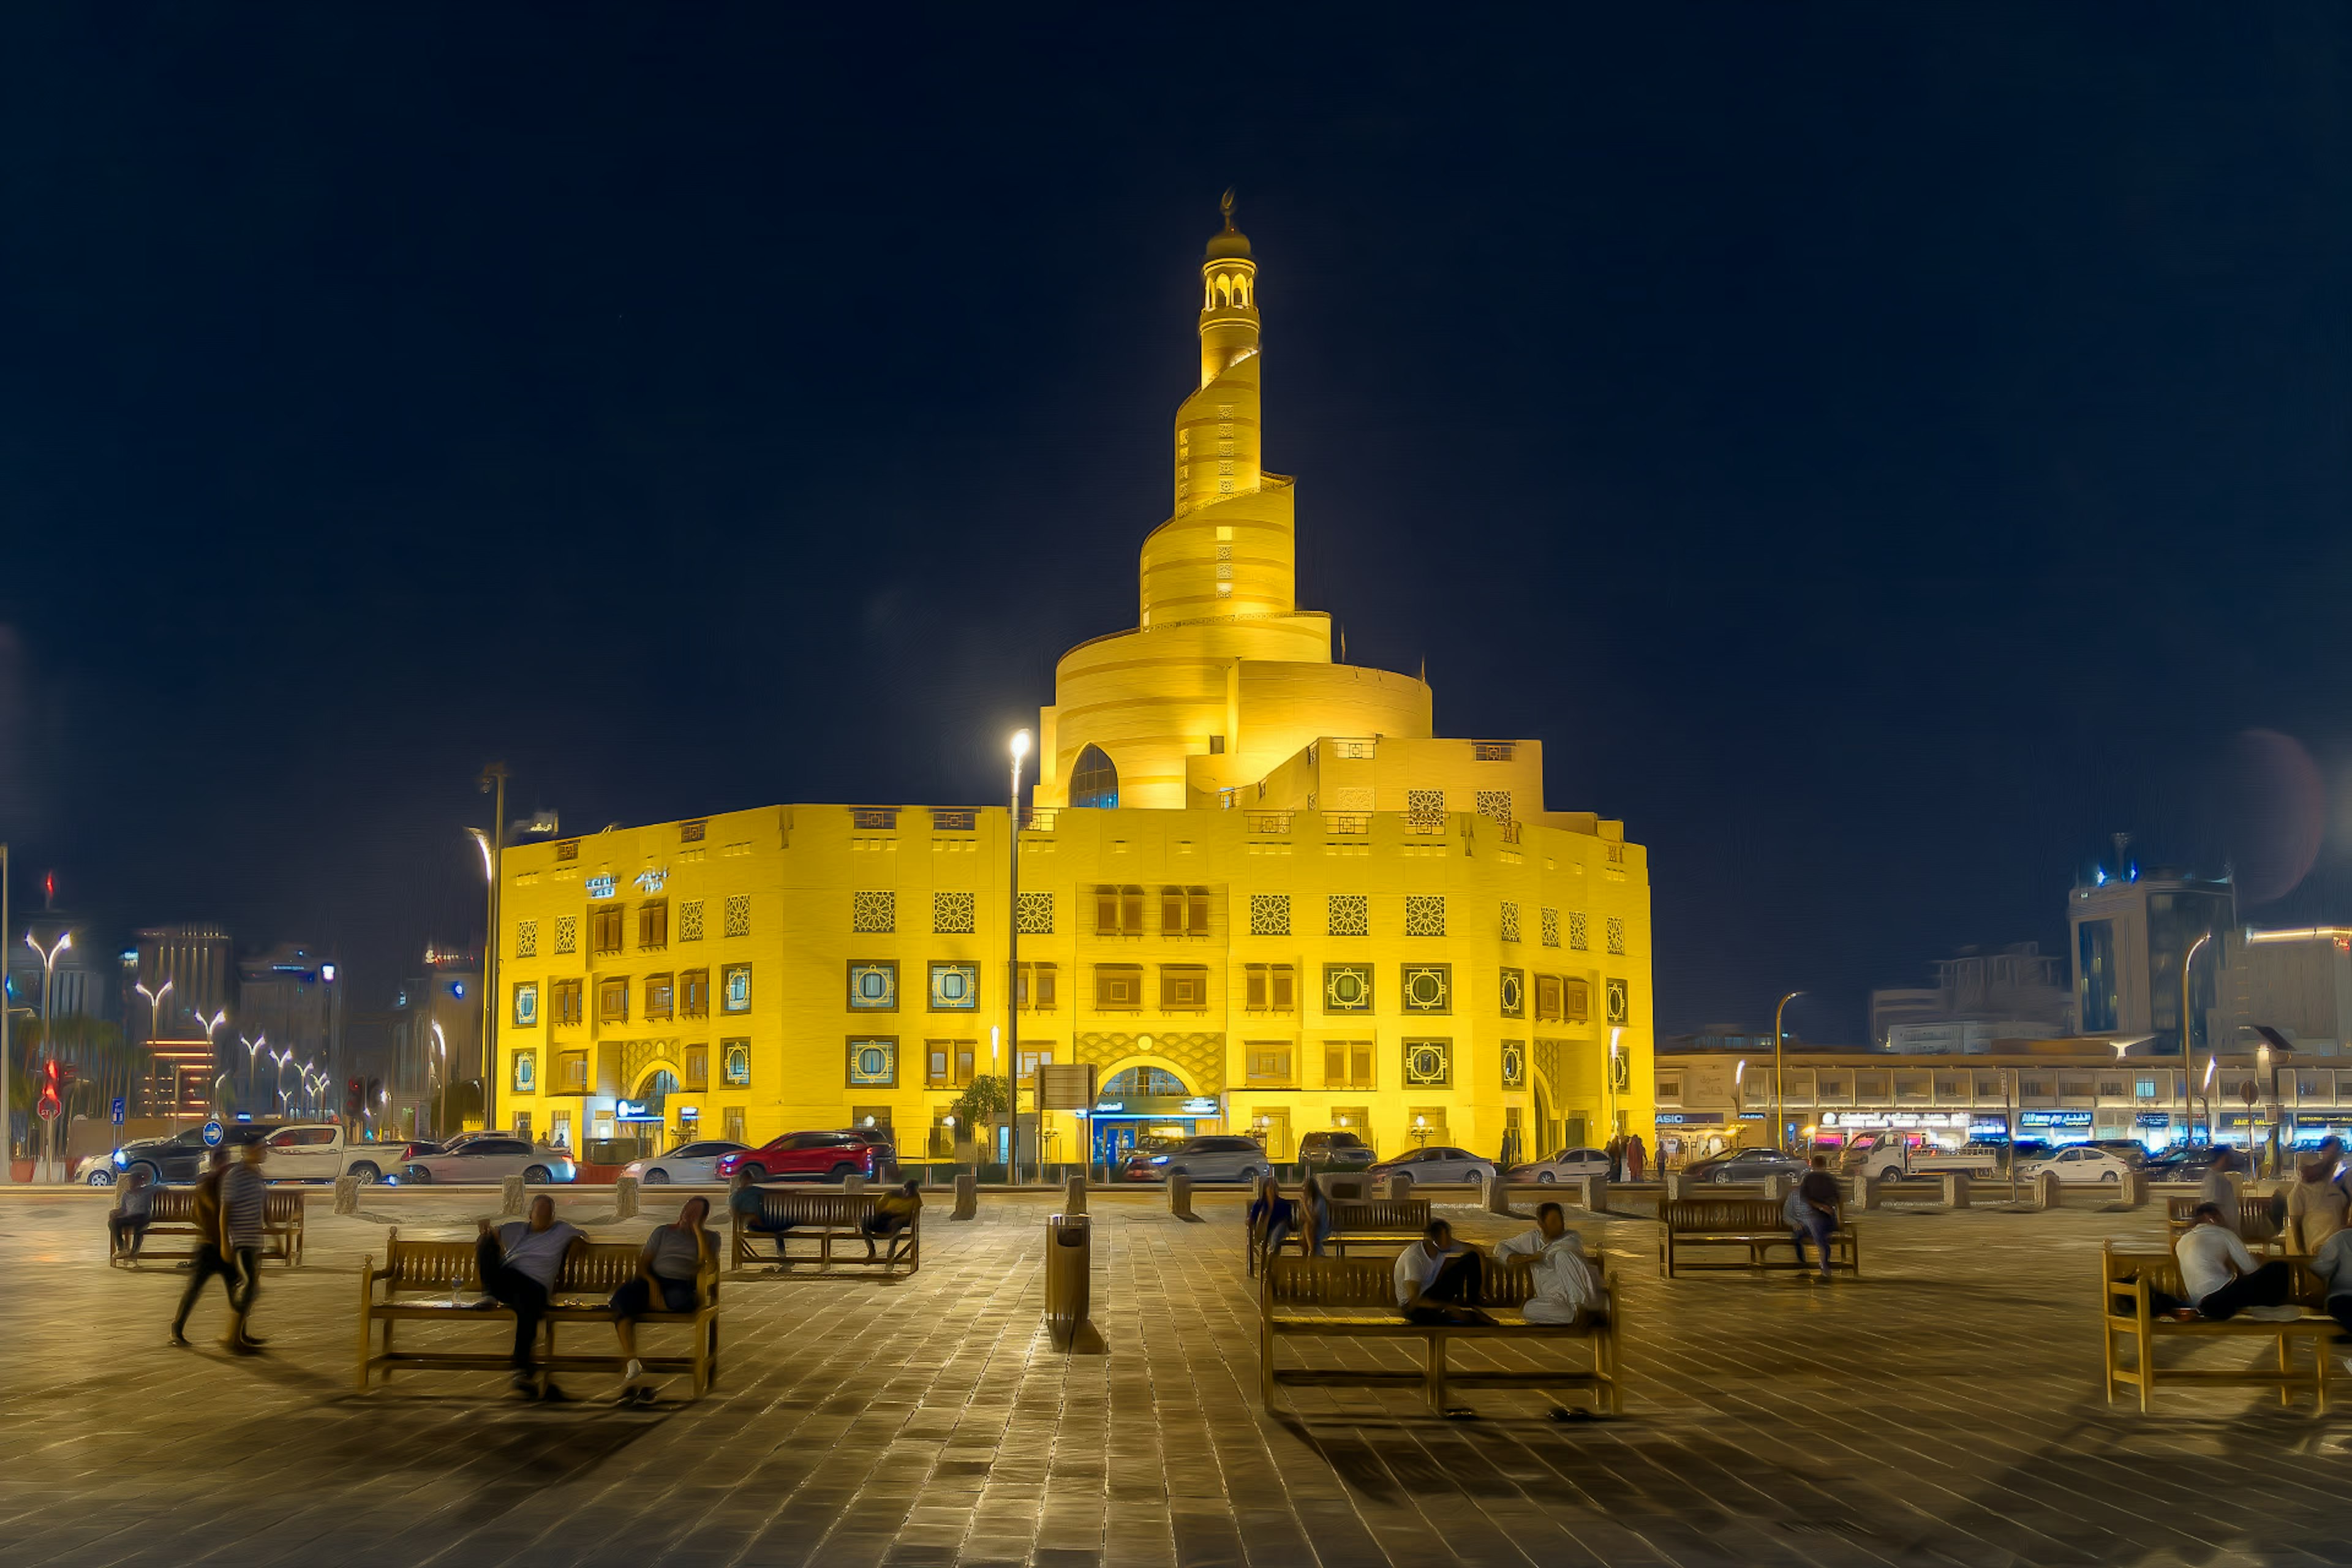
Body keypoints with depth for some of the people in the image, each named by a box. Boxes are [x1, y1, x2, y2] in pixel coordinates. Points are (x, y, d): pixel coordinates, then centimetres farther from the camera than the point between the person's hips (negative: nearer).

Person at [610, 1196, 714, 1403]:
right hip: (654, 1282, 2)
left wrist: (697, 1229, -3)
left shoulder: (709, 1238, 17)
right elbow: (643, 1264, 13)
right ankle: (632, 1364, -34)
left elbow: (710, 1266, -4)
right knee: (621, 1297, -32)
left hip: (683, 1287, -2)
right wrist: (651, 1282, -10)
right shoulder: (664, 1232, 23)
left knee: (680, 1299, -42)